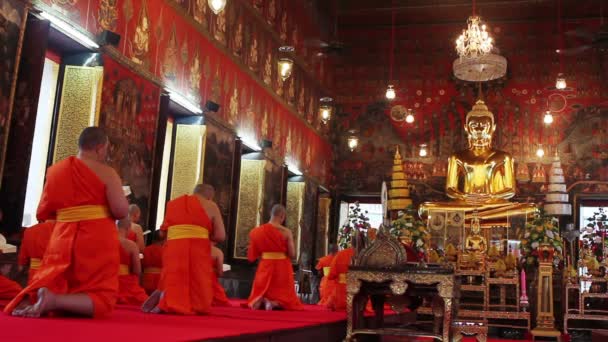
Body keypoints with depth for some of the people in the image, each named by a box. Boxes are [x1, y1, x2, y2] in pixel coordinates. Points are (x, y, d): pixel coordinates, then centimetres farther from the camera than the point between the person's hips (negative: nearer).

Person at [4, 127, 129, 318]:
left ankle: (28, 301, -16)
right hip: (98, 242, -4)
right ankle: (54, 301, -23)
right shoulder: (106, 172, -5)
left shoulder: (54, 171, 8)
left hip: (63, 240, 4)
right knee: (102, 300, 3)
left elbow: (43, 213, 12)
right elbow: (121, 211, -12)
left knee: (49, 285, 19)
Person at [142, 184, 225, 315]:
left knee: (174, 289, 14)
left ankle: (165, 299, -17)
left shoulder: (172, 204, 21)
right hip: (198, 251, -4)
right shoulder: (210, 206, 8)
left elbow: (163, 231, 20)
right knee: (199, 304, 0)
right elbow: (220, 236, 4)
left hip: (173, 251, 4)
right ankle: (165, 300, -24)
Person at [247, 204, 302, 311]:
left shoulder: (258, 231, 0)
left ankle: (261, 301, -14)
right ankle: (274, 303, -22)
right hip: (282, 268, -3)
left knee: (261, 292, 21)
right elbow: (292, 255, -10)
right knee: (283, 296, 10)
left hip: (265, 267, 3)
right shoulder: (286, 232, -10)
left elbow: (252, 254, 4)